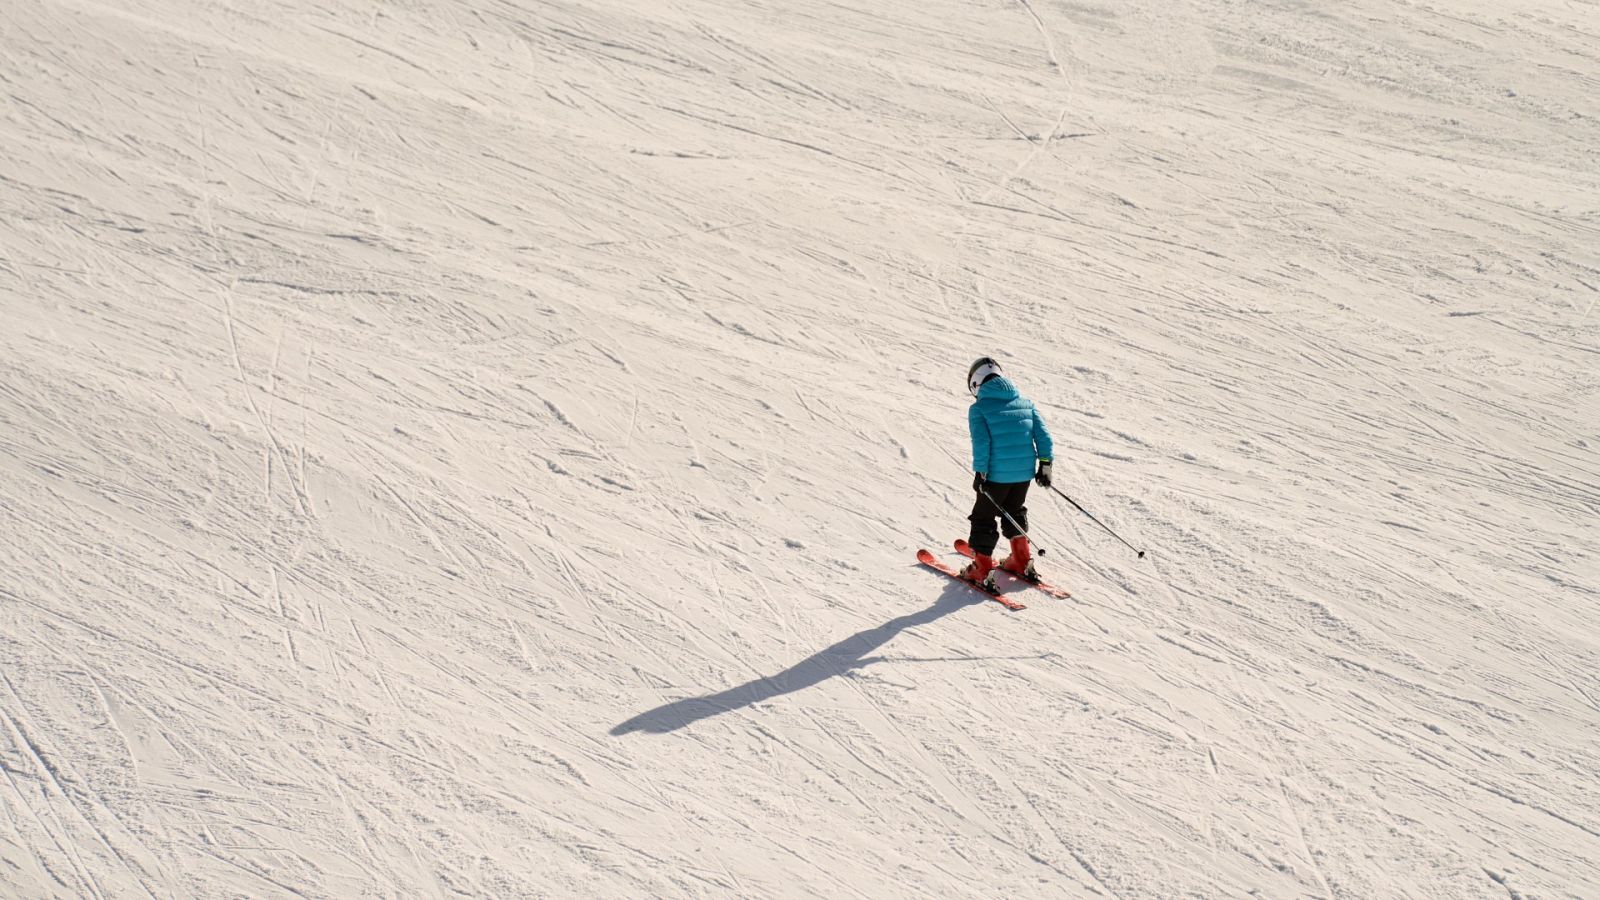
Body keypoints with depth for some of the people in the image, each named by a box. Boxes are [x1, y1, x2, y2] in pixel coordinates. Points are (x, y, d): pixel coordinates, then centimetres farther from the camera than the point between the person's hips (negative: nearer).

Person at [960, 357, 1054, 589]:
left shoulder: (978, 408, -7)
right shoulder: (1024, 402, 8)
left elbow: (981, 443, -16)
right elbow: (1043, 434, 5)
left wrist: (980, 473, -10)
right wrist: (1045, 464, 10)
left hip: (996, 474, -5)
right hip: (1025, 472, 5)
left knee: (984, 517, 9)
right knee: (1014, 511, 26)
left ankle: (982, 569, 10)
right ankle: (1022, 561, 31)